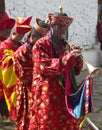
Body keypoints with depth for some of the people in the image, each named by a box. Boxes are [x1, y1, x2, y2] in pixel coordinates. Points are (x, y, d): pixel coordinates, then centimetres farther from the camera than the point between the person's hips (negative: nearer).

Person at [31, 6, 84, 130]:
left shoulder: (65, 45, 12)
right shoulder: (41, 45, -5)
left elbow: (76, 71, 12)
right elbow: (44, 67, -19)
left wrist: (77, 57, -8)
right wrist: (68, 57, -22)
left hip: (65, 94, 5)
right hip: (47, 95, -5)